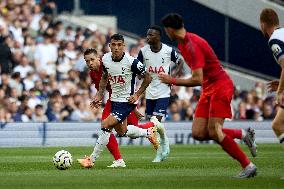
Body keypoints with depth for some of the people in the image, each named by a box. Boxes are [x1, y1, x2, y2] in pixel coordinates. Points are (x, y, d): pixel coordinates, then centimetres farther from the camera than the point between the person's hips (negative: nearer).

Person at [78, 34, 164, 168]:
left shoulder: (131, 62, -21)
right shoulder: (105, 59, -5)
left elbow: (147, 78, -9)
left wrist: (137, 95, -10)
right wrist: (99, 94, 6)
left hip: (127, 101, -7)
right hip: (114, 100, 7)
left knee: (106, 125, -18)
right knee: (121, 132, 17)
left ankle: (92, 160, -10)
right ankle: (149, 132, 42)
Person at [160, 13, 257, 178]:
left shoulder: (192, 45, -22)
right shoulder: (183, 43, 9)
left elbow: (198, 80, -26)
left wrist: (172, 81, -17)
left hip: (220, 86, -9)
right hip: (209, 89, 9)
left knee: (214, 132, -16)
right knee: (198, 133, -2)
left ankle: (248, 166, -8)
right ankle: (244, 134, 8)